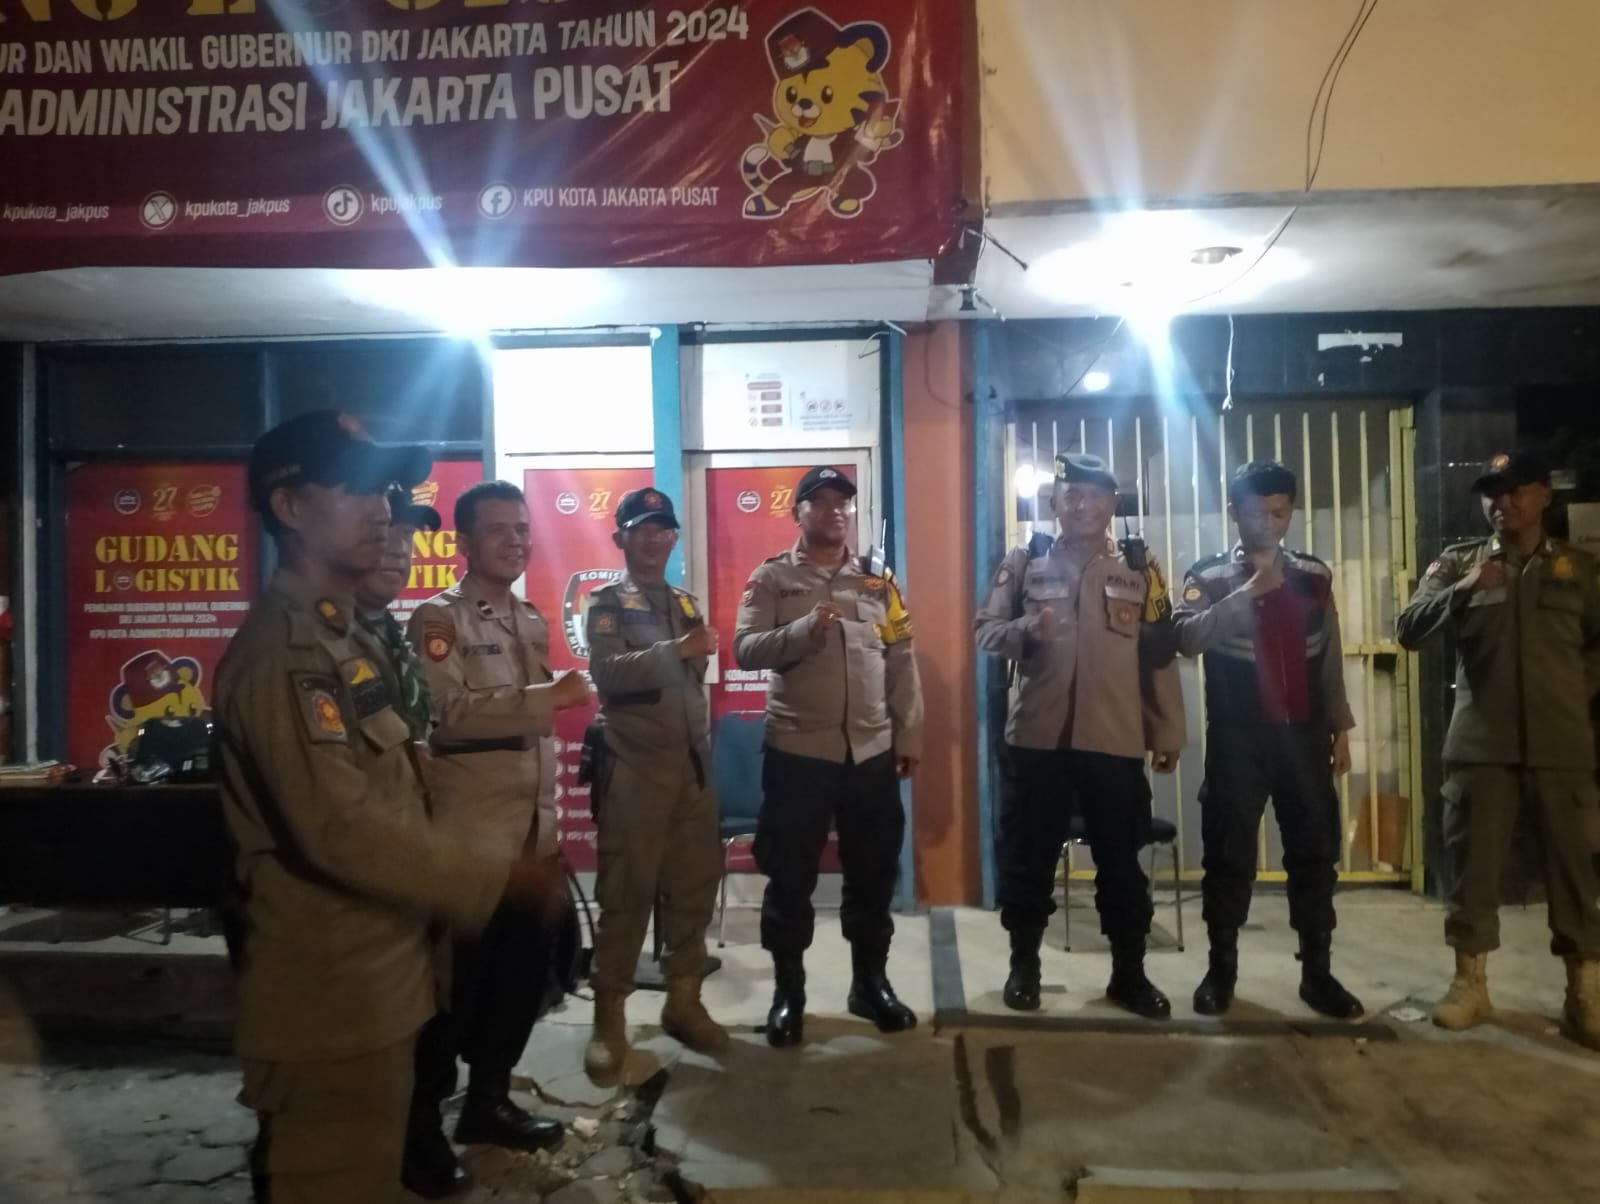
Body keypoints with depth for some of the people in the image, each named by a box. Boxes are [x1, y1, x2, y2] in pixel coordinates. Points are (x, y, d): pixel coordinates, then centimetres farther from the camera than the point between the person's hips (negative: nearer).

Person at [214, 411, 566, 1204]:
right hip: (326, 994, -9)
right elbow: (338, 829, -27)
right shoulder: (280, 651, -20)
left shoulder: (344, 636, 12)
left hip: (374, 975, 9)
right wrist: (495, 880, -21)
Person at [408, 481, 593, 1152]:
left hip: (529, 833, 7)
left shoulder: (533, 623, 15)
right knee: (459, 983, 3)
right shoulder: (438, 618, -9)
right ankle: (419, 1115, 22)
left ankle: (488, 1100, 31)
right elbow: (445, 712, -24)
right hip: (470, 839, -7)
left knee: (527, 972, 13)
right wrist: (546, 698, -32)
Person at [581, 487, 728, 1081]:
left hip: (692, 764, 5)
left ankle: (683, 1000, 23)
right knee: (627, 892, -1)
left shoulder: (685, 604, 15)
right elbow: (609, 674, -19)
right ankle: (609, 1015, 11)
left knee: (695, 887, 10)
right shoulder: (606, 604, -2)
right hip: (634, 769, -5)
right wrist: (677, 649, -31)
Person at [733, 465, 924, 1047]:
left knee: (873, 873, 13)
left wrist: (909, 739, 5)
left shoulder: (878, 580, 9)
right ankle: (788, 992, 20)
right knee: (791, 877, 6)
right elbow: (745, 649, -11)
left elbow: (902, 664, 8)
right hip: (797, 752, -3)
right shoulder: (772, 578, 1)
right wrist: (804, 629, -26)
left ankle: (871, 982, 29)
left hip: (872, 752, 3)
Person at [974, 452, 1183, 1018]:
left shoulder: (1139, 570, 6)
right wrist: (1027, 628, -20)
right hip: (1036, 736, 0)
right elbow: (984, 631, 1)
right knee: (1029, 857, 9)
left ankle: (1129, 974, 24)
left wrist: (1168, 732, 5)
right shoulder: (1024, 563, 5)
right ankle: (1023, 966, 25)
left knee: (1121, 862, 9)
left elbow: (1159, 657, 6)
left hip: (1115, 740, 0)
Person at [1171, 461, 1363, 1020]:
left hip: (1304, 734, 3)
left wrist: (1340, 728, 10)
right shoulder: (1209, 578, -2)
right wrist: (1249, 591, -24)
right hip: (1237, 738, -3)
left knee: (1315, 854, 9)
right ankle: (1221, 970, 20)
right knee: (1229, 856, 6)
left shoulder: (1313, 575, 8)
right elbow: (1187, 638, -20)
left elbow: (1330, 655, 11)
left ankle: (1317, 973, 23)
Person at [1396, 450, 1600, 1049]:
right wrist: (1464, 589, -17)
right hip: (1480, 745, 0)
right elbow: (1409, 631, -4)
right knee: (1472, 866, 3)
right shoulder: (1458, 562, 6)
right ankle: (1470, 983, 14)